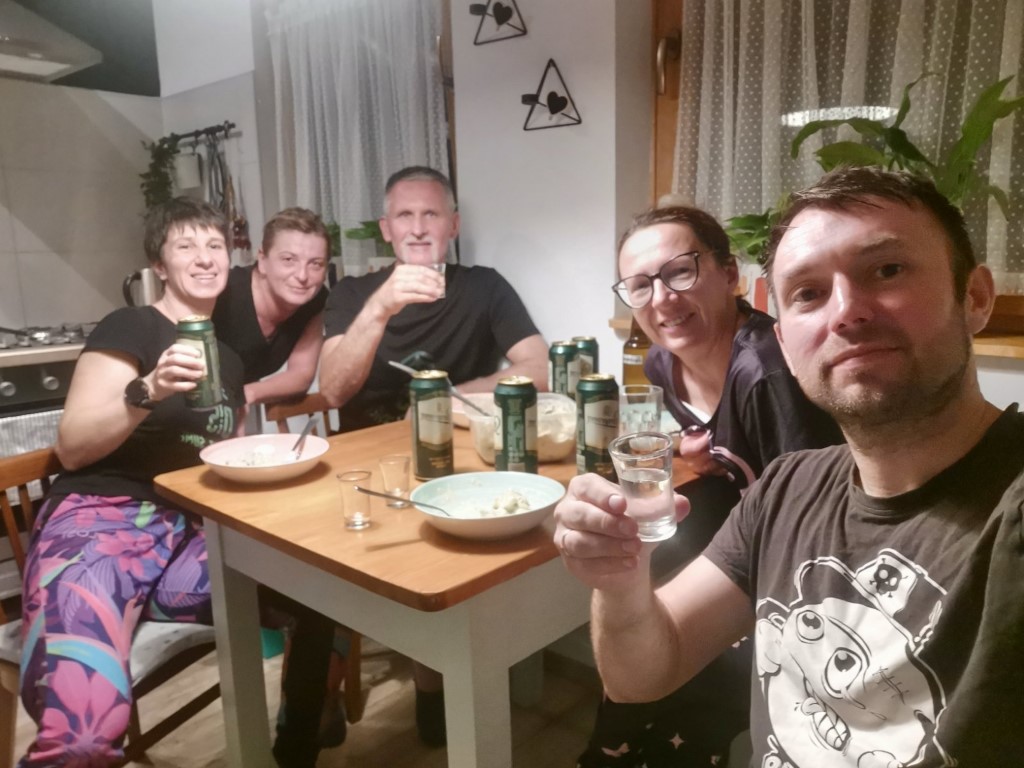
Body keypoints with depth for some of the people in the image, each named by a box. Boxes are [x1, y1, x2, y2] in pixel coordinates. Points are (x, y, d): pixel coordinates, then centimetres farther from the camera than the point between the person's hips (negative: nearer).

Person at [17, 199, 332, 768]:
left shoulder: (227, 354, 20)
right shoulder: (130, 327, 1)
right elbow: (72, 447, -7)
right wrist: (149, 391, -22)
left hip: (193, 534, 6)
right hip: (102, 520, -6)